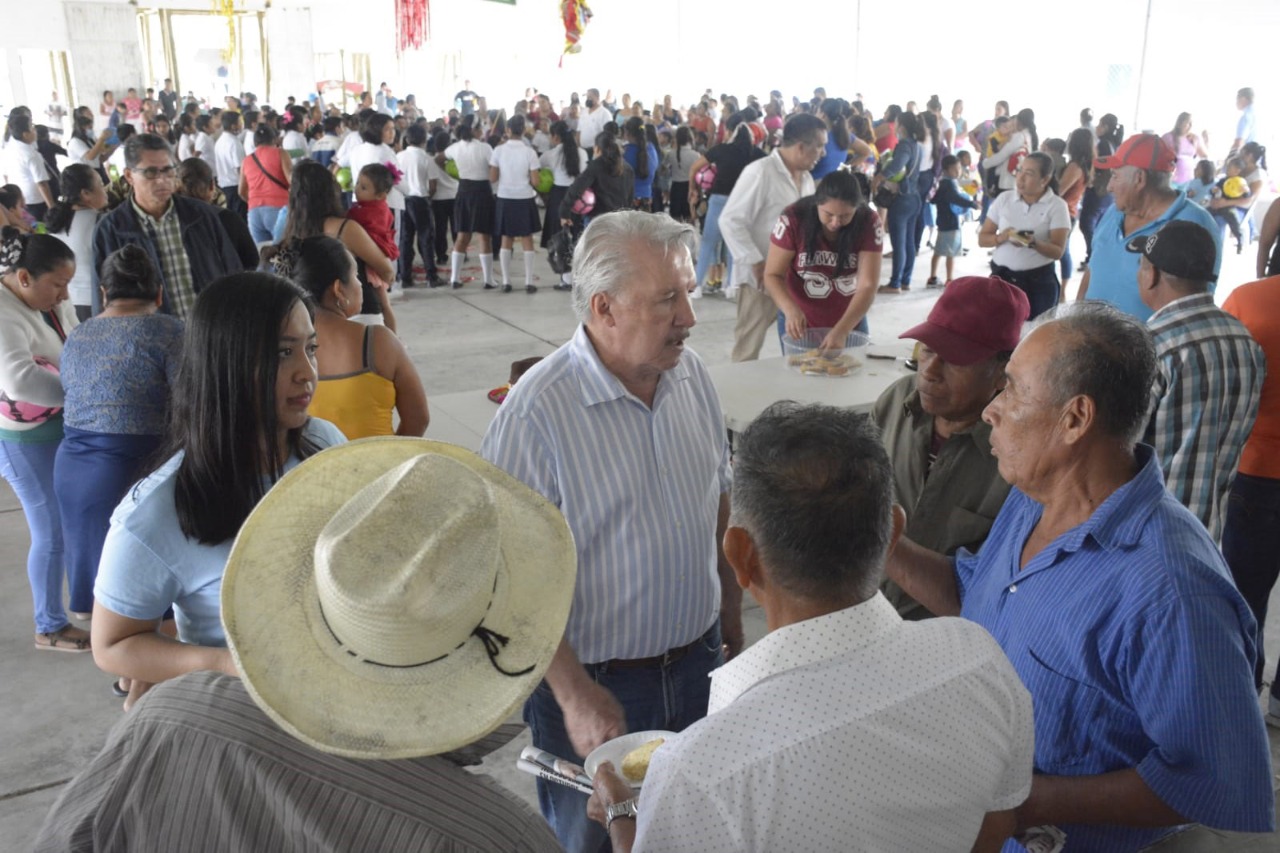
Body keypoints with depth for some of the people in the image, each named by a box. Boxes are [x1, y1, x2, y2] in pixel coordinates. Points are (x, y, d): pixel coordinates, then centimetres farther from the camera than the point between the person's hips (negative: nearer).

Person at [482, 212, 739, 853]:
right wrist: (575, 695, -18)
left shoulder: (691, 374, -3)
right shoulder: (539, 409, -23)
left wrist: (733, 628, 12)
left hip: (697, 666, 6)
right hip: (593, 684, -5)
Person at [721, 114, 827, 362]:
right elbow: (730, 221, -17)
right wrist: (755, 263, -19)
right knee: (749, 347, 1)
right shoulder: (760, 172, -14)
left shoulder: (806, 177, 12)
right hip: (761, 276, -8)